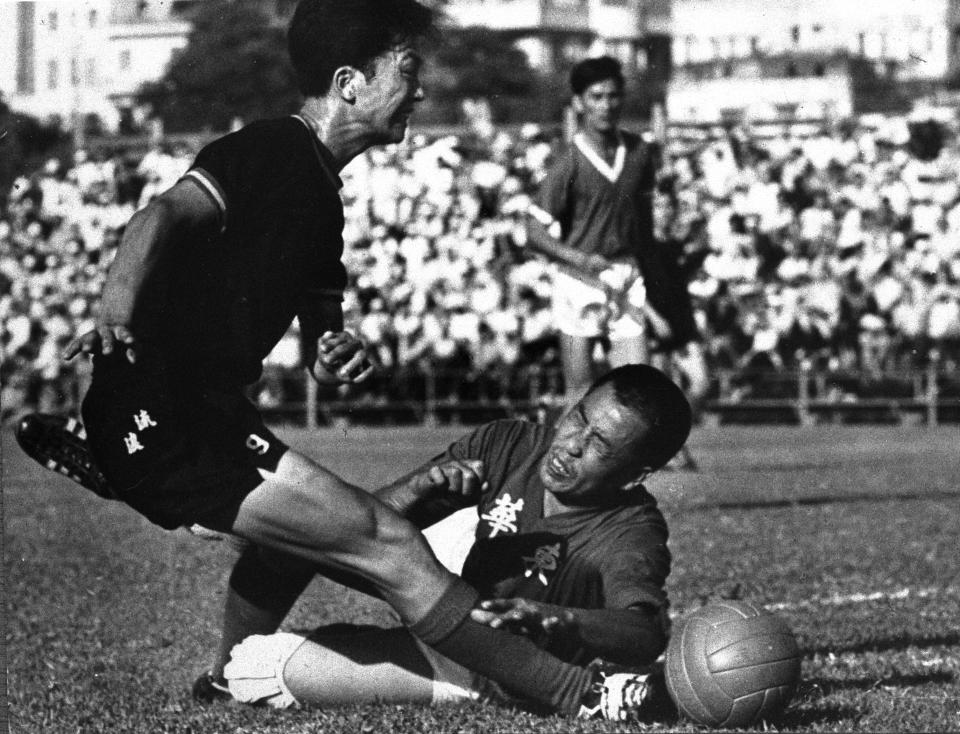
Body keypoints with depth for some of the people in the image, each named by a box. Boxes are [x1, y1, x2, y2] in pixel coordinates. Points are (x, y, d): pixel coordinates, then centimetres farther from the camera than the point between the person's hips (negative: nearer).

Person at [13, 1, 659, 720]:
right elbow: (167, 214, -26)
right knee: (388, 543, -14)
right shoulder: (272, 150, -10)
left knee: (307, 527, 35)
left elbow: (320, 336, 22)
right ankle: (584, 695, -15)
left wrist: (338, 354, -2)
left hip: (203, 411, 11)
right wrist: (118, 305, -43)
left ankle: (228, 683, 52)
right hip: (157, 412, -11)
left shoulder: (318, 198, 19)